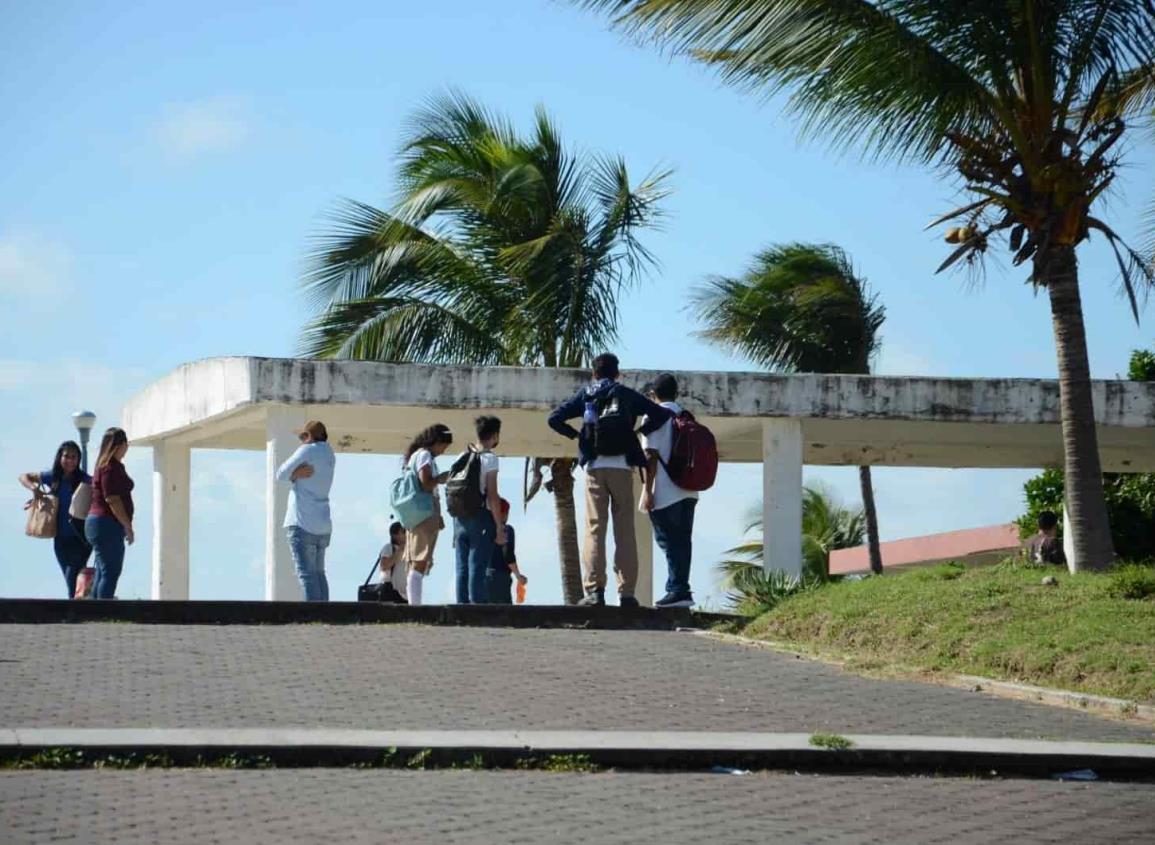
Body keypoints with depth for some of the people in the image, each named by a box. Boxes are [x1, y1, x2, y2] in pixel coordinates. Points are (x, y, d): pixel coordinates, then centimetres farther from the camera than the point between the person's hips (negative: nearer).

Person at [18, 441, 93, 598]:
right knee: (70, 579, 14)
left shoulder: (83, 479, -8)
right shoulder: (52, 477, 2)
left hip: (80, 537, -4)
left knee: (73, 578, -14)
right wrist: (33, 488, -7)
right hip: (60, 537, 5)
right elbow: (24, 477, 13)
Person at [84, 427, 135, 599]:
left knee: (103, 573, 13)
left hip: (100, 524, 11)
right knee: (110, 573, -10)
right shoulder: (111, 467, -14)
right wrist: (128, 526, -17)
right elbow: (112, 499, -20)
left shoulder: (106, 466, 18)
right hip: (107, 524, -11)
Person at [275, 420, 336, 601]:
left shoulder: (308, 451, -6)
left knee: (306, 573, -13)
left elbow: (281, 475, -3)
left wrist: (296, 473, 10)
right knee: (319, 573, 11)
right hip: (323, 524, 8)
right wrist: (297, 473, -3)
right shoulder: (329, 456, 16)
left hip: (303, 523, -8)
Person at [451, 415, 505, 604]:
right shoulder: (489, 458, -7)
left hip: (460, 518, 6)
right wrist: (500, 527, -9)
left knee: (462, 567, 7)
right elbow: (492, 496, -12)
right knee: (477, 568, -8)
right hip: (481, 517, -6)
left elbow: (453, 491, 12)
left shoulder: (463, 458, 11)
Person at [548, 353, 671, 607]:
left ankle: (594, 590, -9)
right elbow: (661, 414, 4)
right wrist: (641, 431, 13)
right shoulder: (627, 396, 10)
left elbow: (555, 418, 1)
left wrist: (575, 434, 12)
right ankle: (627, 592, -3)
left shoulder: (586, 395, 9)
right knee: (625, 531, 2)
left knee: (594, 530, 0)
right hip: (622, 466, 0)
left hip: (595, 467, 0)